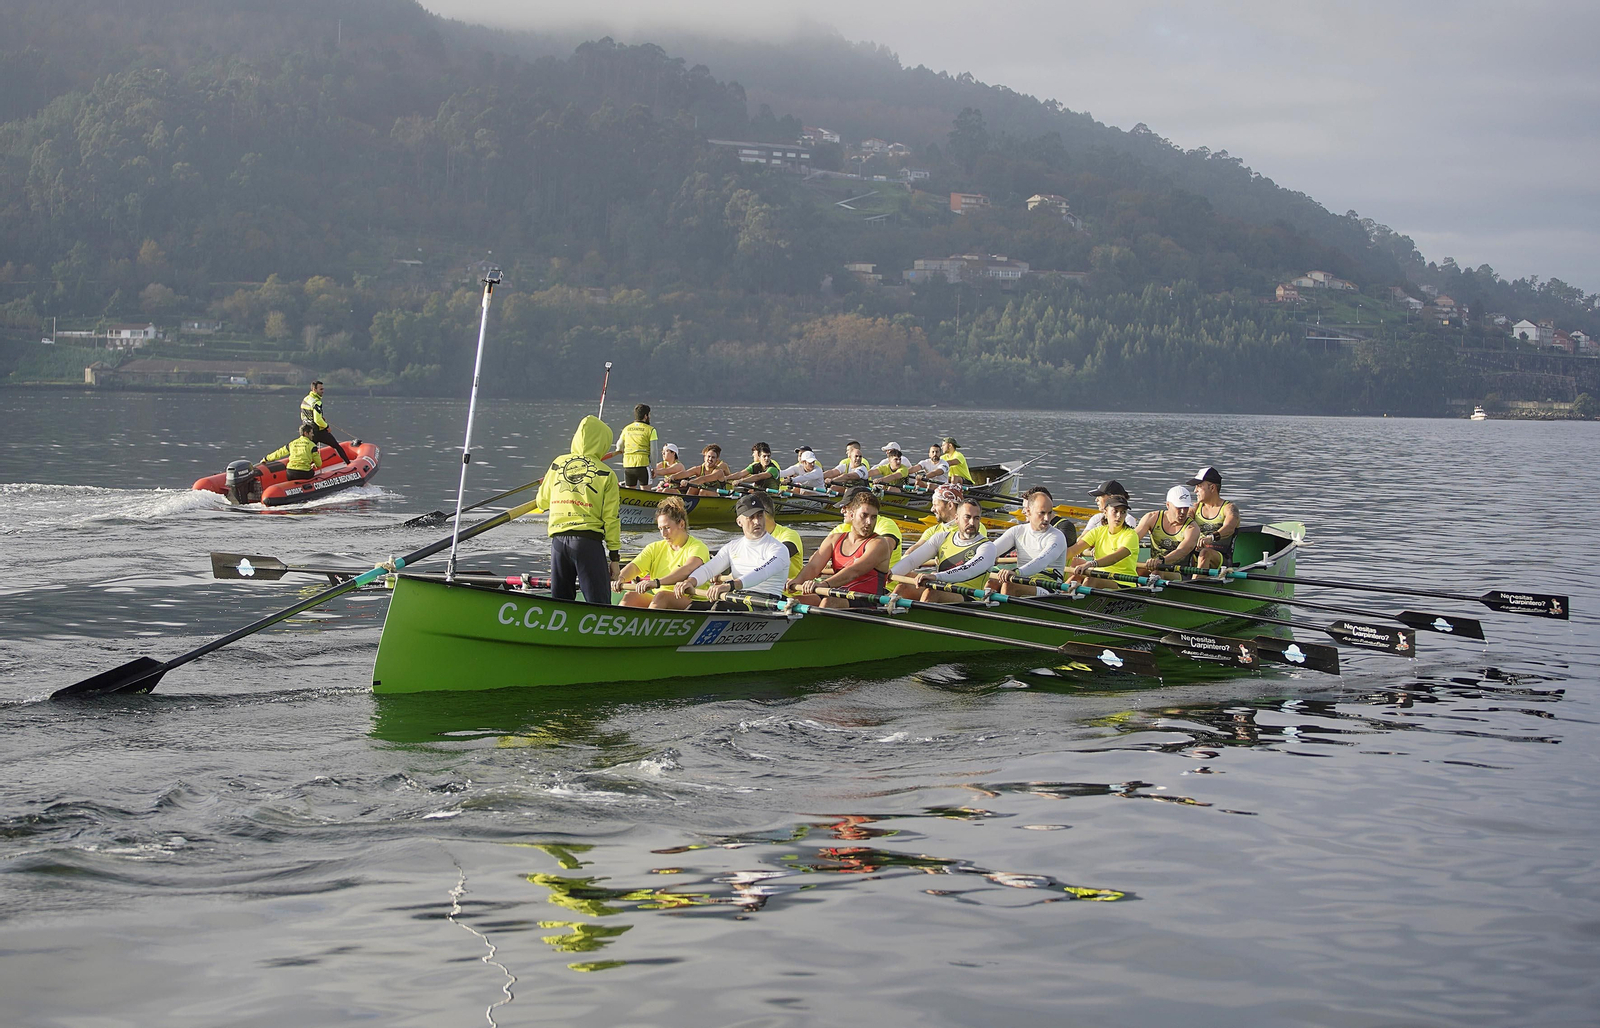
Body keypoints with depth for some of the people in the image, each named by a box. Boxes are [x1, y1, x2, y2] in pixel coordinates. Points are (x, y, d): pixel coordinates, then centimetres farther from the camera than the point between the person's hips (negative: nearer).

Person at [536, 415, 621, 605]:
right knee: (598, 604, -3)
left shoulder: (557, 464, 8)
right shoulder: (606, 474, -2)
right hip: (589, 540, -4)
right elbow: (611, 518, -3)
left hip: (558, 540, 4)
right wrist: (614, 557, 2)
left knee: (560, 600, 13)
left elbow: (542, 501, 19)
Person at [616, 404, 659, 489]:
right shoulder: (650, 430, -2)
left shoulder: (626, 429, 12)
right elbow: (653, 451, -6)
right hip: (643, 465, -4)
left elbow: (619, 448, 22)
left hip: (627, 466, 4)